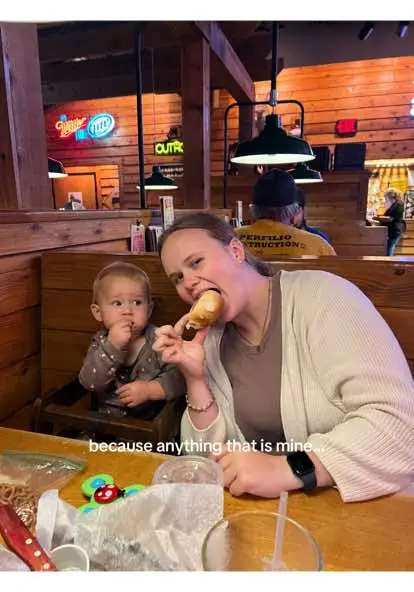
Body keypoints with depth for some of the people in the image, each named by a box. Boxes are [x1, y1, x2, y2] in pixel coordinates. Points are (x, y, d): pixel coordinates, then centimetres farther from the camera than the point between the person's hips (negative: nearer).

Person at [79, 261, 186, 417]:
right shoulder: (101, 343, 2)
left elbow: (180, 376, -10)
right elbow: (89, 383, -11)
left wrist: (149, 390, -21)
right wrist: (112, 346, -21)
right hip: (108, 419, 1)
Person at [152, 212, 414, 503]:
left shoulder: (321, 296, -15)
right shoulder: (209, 340, 0)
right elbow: (213, 458, -1)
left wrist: (287, 469, -28)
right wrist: (195, 379, -14)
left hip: (367, 500, -2)